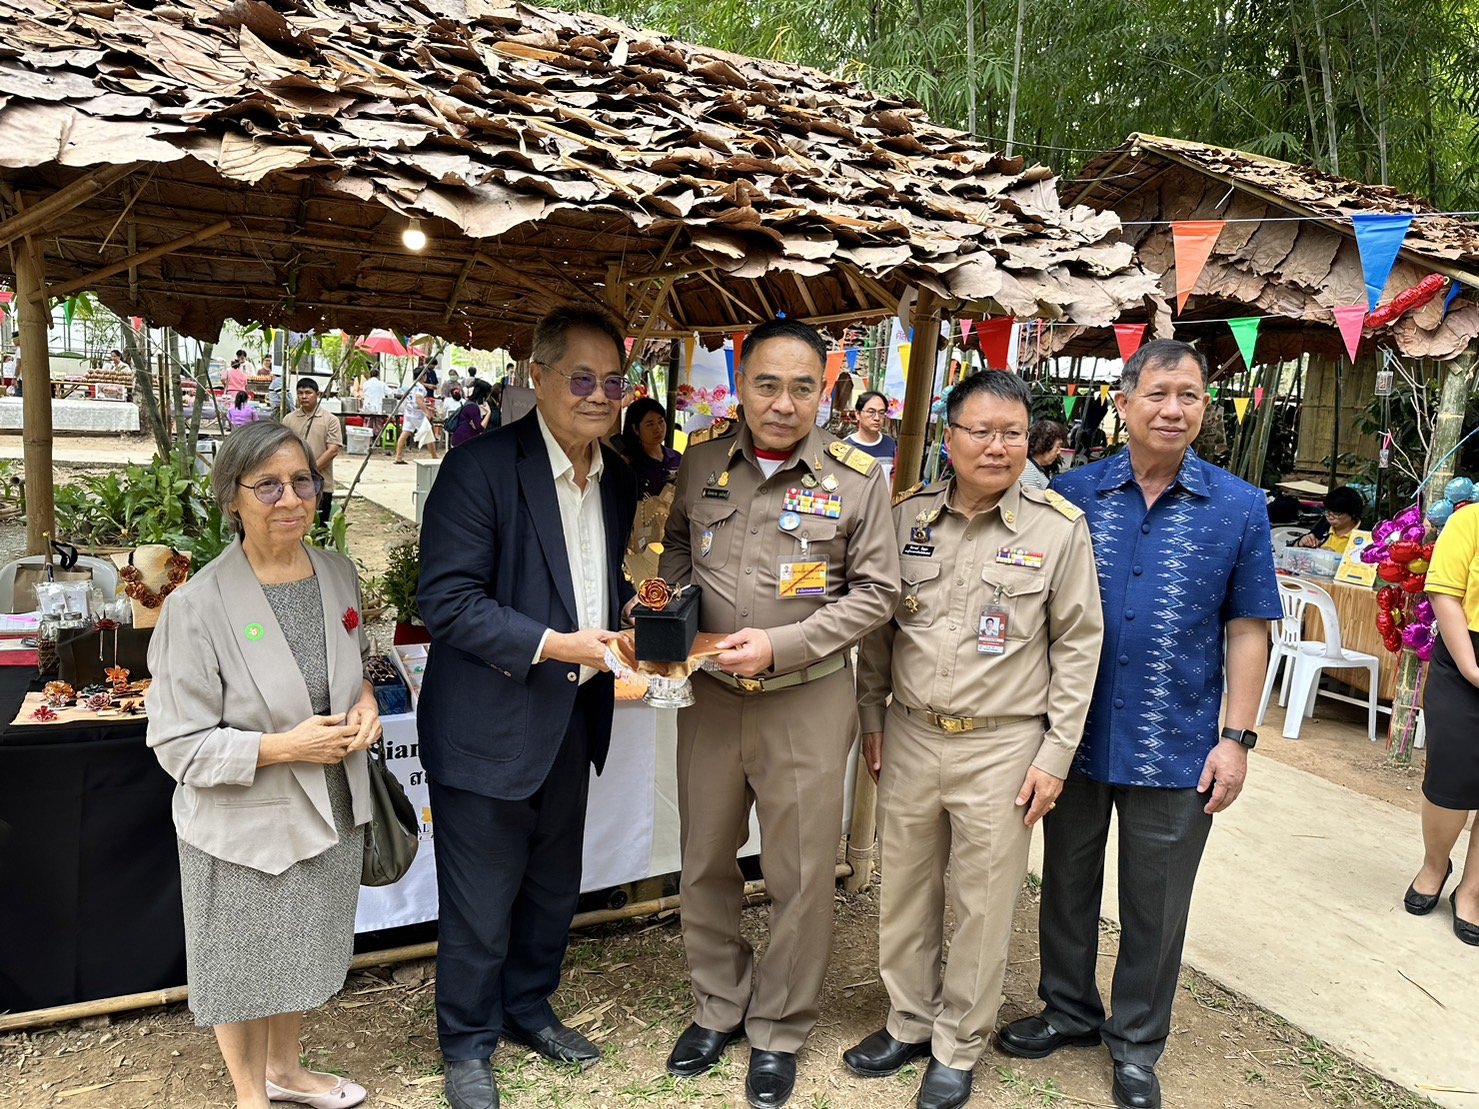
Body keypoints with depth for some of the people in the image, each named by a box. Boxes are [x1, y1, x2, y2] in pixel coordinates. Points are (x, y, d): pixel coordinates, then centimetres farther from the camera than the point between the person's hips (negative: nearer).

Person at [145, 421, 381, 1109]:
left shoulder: (338, 573, -3)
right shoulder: (196, 606, -20)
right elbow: (179, 744, -16)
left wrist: (366, 702, -5)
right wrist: (284, 747, -24)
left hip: (331, 811, 5)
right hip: (243, 826, -5)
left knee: (302, 953, 25)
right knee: (245, 968, 17)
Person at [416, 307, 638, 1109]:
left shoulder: (617, 480, 6)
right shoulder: (480, 468, -16)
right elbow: (447, 600, -20)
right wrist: (553, 644, -24)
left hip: (574, 722, 7)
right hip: (489, 726, -6)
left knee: (554, 889, 22)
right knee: (480, 902, 10)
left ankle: (528, 1008, 45)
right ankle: (467, 1044, 33)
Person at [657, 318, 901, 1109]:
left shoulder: (859, 479, -8)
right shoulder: (701, 465, 1)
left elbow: (875, 592, -6)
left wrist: (778, 645, -16)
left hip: (806, 702, -3)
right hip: (708, 694, 3)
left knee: (800, 876, 8)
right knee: (704, 861, 16)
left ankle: (778, 1030, 31)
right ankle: (718, 1006, 39)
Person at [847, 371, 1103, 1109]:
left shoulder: (1059, 528, -7)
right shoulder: (906, 516, 1)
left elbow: (1077, 643, -3)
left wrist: (1056, 754, -5)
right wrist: (871, 717, 9)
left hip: (1002, 748, -3)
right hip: (909, 737, 3)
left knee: (984, 904, 9)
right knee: (905, 892, 16)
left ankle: (958, 1047, 30)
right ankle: (909, 1023, 37)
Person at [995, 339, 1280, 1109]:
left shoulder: (1239, 509, -4)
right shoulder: (1072, 494, -2)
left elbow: (1247, 630, -1)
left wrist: (1236, 737, -6)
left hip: (1177, 751, -1)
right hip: (1076, 737, 2)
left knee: (1155, 907, 14)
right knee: (1068, 887, 18)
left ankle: (1136, 1043, 35)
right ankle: (1068, 1009, 41)